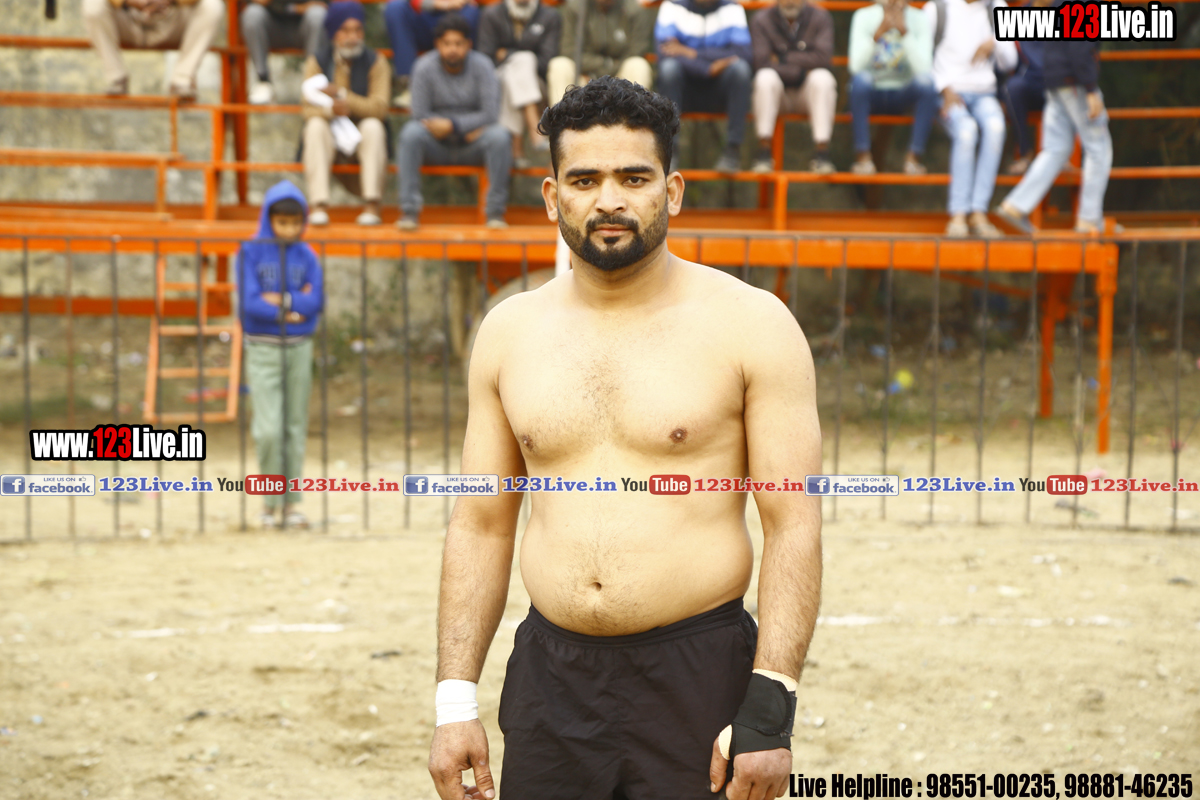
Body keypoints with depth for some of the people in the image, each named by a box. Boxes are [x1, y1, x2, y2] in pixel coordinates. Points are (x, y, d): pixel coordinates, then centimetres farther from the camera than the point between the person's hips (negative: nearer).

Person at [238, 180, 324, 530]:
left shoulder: (306, 256, 4)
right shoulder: (251, 252, -5)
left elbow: (316, 301, -4)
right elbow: (250, 303, -13)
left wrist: (282, 300, -14)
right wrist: (292, 313, -10)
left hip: (299, 348, 3)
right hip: (263, 348, -3)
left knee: (295, 427, 5)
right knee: (269, 430, -10)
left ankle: (292, 502, 13)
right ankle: (269, 503, 5)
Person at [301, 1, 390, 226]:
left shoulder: (375, 62, -1)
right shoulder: (317, 63, 2)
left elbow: (379, 107, -14)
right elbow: (308, 109, -9)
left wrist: (341, 95, -26)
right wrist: (331, 109, -32)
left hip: (363, 140, -1)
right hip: (329, 140, 1)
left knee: (373, 126, -32)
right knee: (315, 126, -30)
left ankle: (372, 205, -36)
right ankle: (319, 207, -40)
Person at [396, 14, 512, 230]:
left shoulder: (482, 66, -6)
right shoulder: (424, 67, -8)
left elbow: (490, 114, -11)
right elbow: (420, 114, -11)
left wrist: (452, 125, -21)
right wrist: (467, 129, -14)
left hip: (471, 147, 0)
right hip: (436, 147, 0)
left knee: (500, 135, -30)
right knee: (411, 132, -30)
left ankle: (496, 212, -22)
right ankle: (409, 210, -29)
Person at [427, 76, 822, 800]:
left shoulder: (750, 325, -4)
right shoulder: (510, 332, 7)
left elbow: (794, 527, -7)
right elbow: (482, 528, 11)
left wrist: (771, 708, -14)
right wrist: (456, 700, 5)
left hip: (698, 679, -3)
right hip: (550, 679, 3)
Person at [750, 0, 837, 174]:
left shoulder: (820, 17, -3)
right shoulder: (762, 20, -5)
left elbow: (823, 59, -18)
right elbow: (761, 64, -17)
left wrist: (783, 58, -14)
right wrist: (801, 71, -18)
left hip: (810, 94, 0)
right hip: (777, 93, 0)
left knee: (822, 77, -31)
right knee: (766, 77, -32)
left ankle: (822, 152, -35)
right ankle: (763, 152, -32)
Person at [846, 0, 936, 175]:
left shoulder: (919, 20, -7)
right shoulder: (864, 16, -9)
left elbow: (923, 68, -22)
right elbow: (856, 66, -23)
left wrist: (904, 31, -29)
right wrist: (879, 32, -33)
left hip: (904, 95, 1)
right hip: (871, 94, -1)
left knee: (926, 81, -30)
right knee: (860, 79, -34)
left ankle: (913, 158, -21)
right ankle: (863, 158, -26)